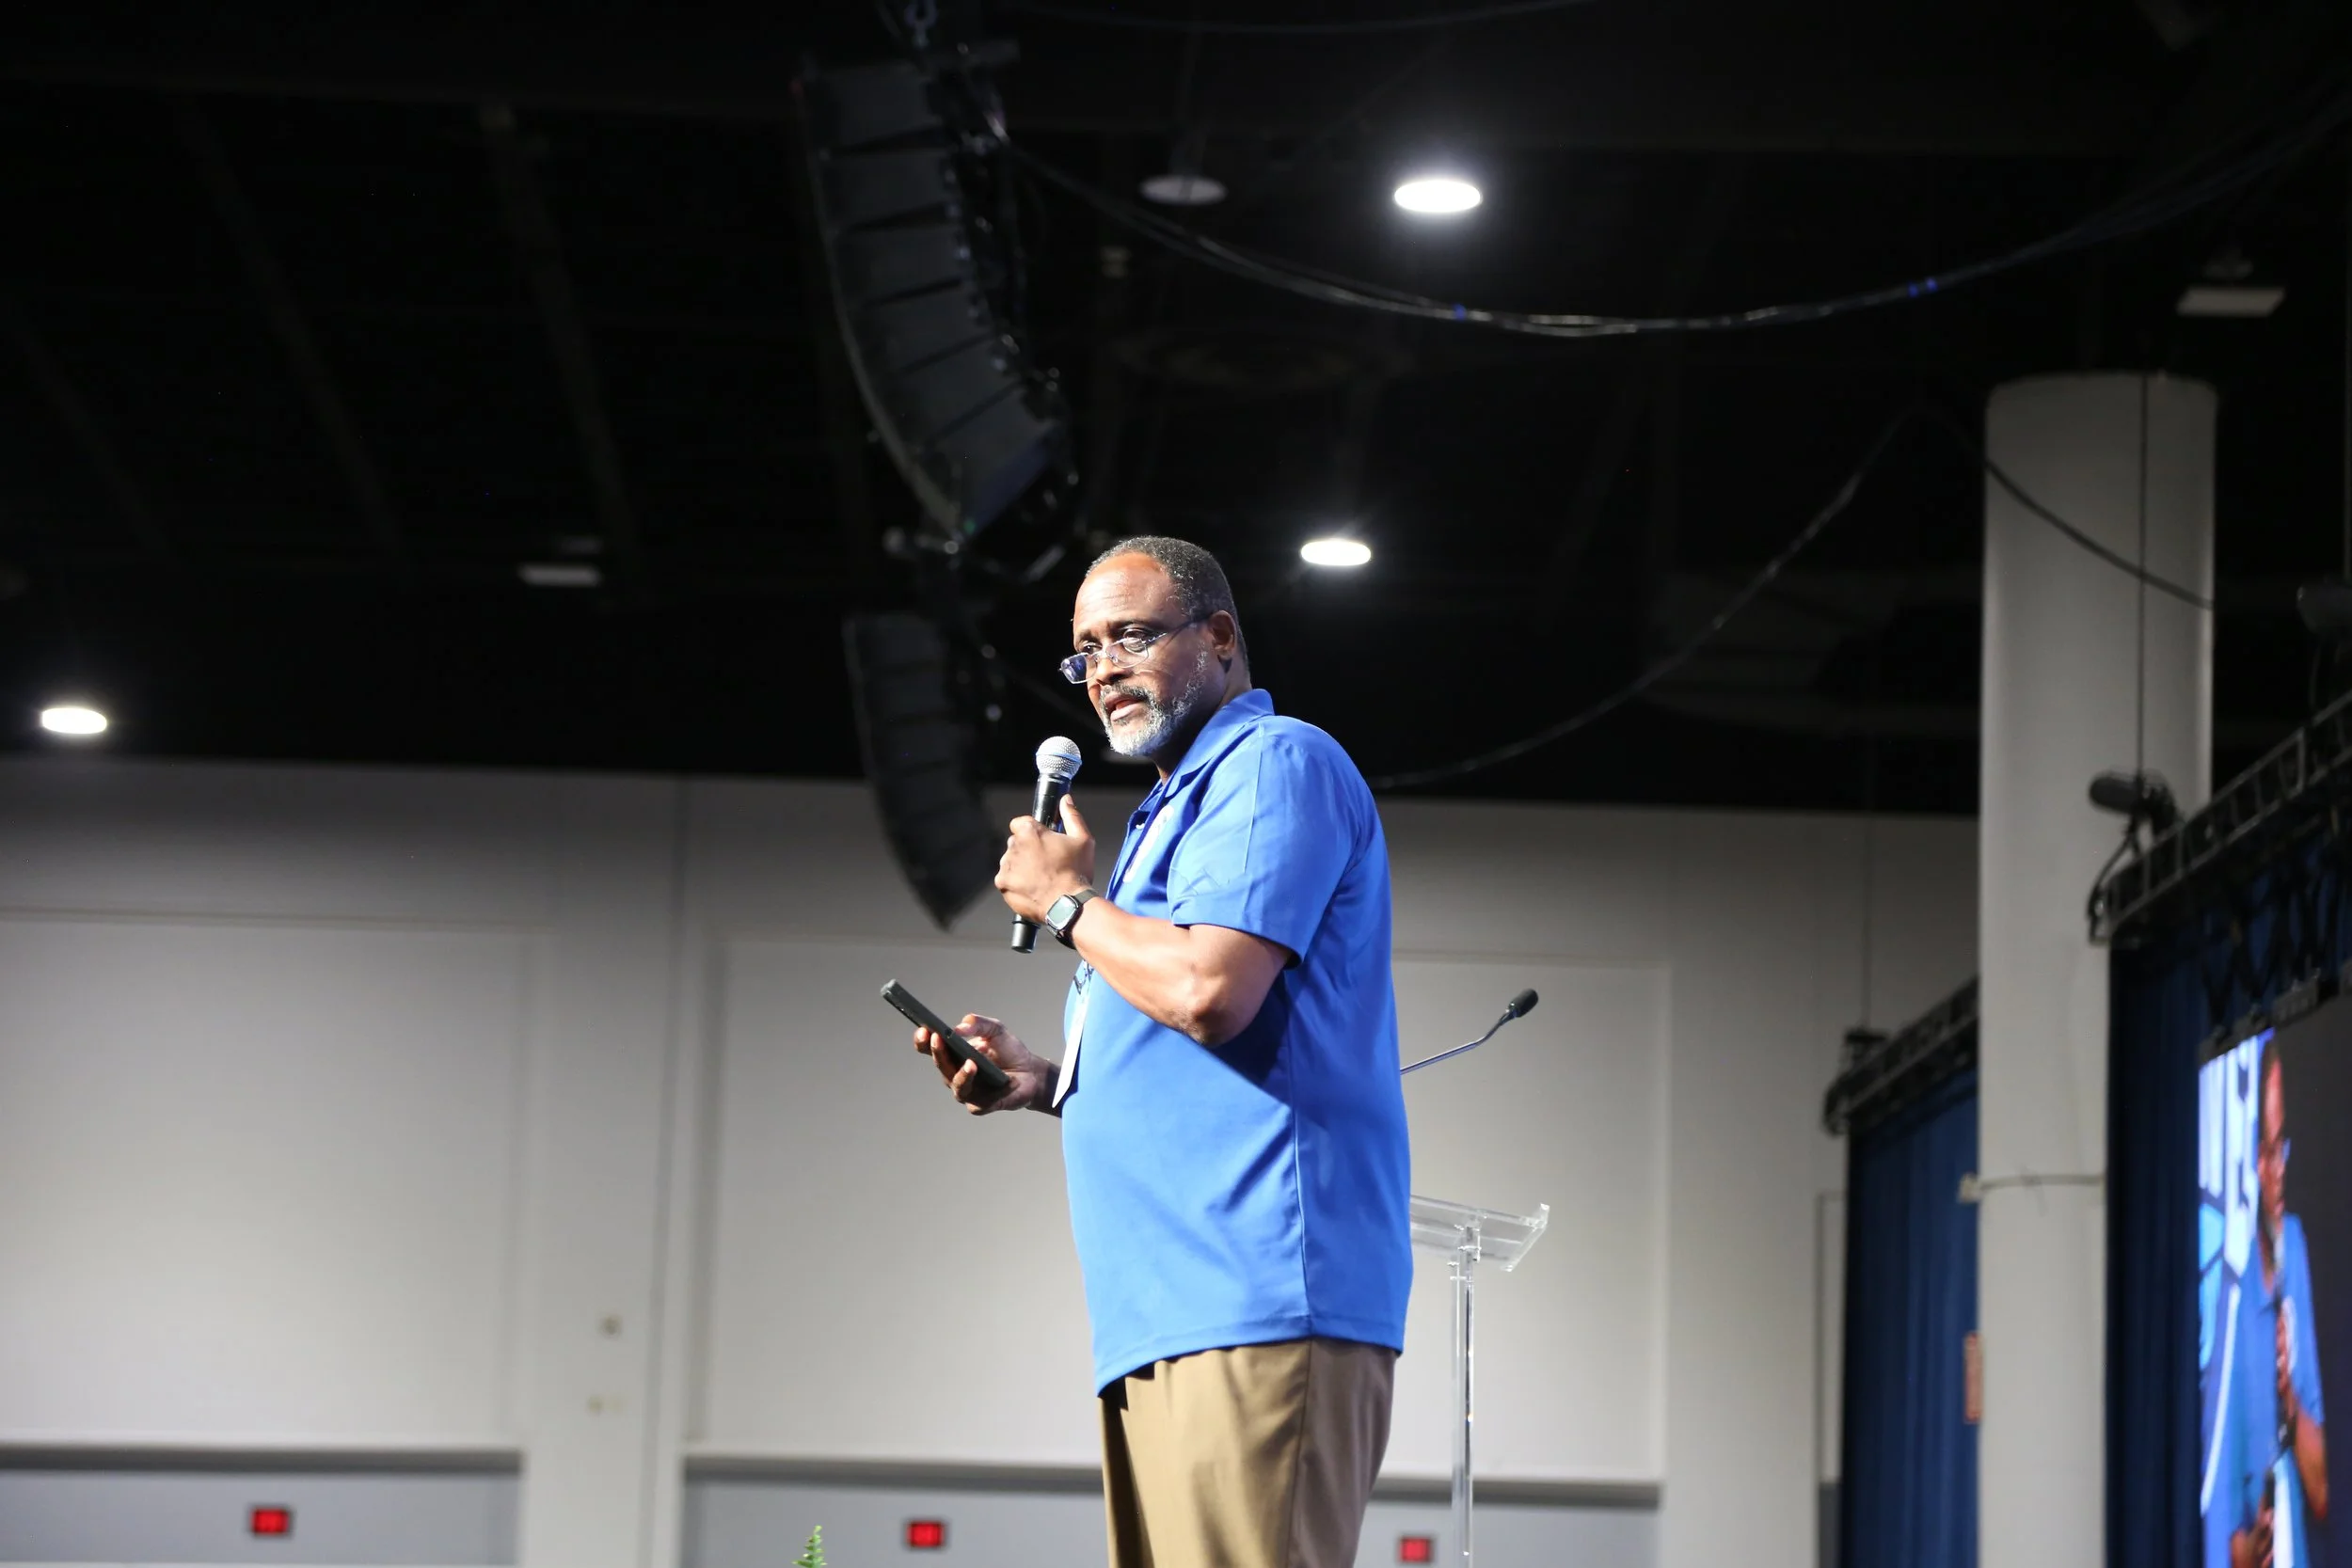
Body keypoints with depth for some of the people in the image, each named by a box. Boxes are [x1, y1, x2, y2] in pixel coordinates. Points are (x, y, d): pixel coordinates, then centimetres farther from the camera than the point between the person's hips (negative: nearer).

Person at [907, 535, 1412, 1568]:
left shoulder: (1278, 763, -3)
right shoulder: (1177, 811, 29)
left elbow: (1209, 990, -17)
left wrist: (1067, 902, -1)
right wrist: (1047, 1083, 17)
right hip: (1170, 1320, 10)